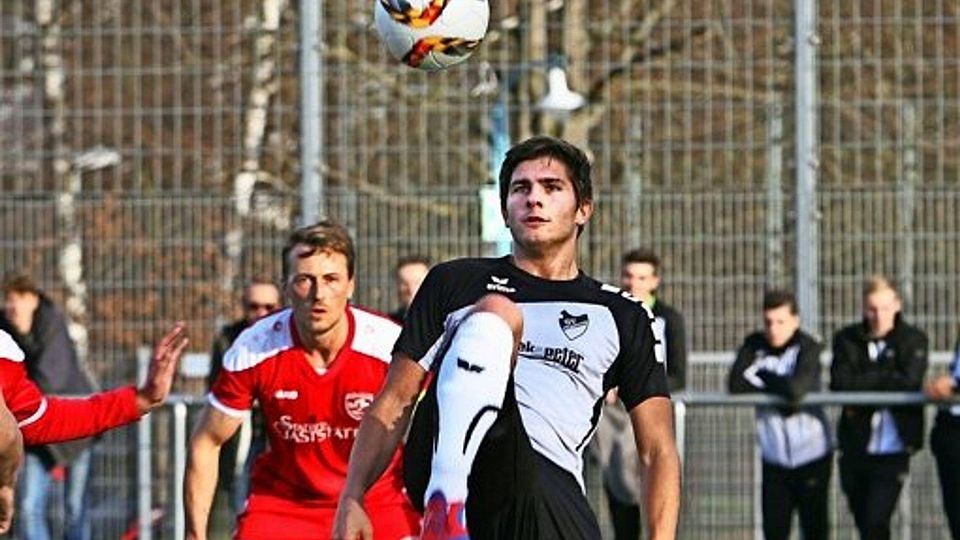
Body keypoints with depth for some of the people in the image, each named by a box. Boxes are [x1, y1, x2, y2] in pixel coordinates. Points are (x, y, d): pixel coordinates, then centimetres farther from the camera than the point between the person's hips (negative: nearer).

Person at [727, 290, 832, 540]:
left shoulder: (808, 348, -11)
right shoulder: (754, 345, 2)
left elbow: (797, 388, -27)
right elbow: (736, 384, -12)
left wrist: (764, 377, -11)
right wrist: (779, 388, -16)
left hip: (811, 454, -4)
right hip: (774, 456, 4)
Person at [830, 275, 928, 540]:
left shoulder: (913, 340, 0)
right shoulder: (847, 339, 5)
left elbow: (910, 381, -16)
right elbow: (840, 384, -8)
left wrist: (863, 383, -12)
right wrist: (885, 380, -15)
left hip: (893, 448, -3)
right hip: (855, 446, 3)